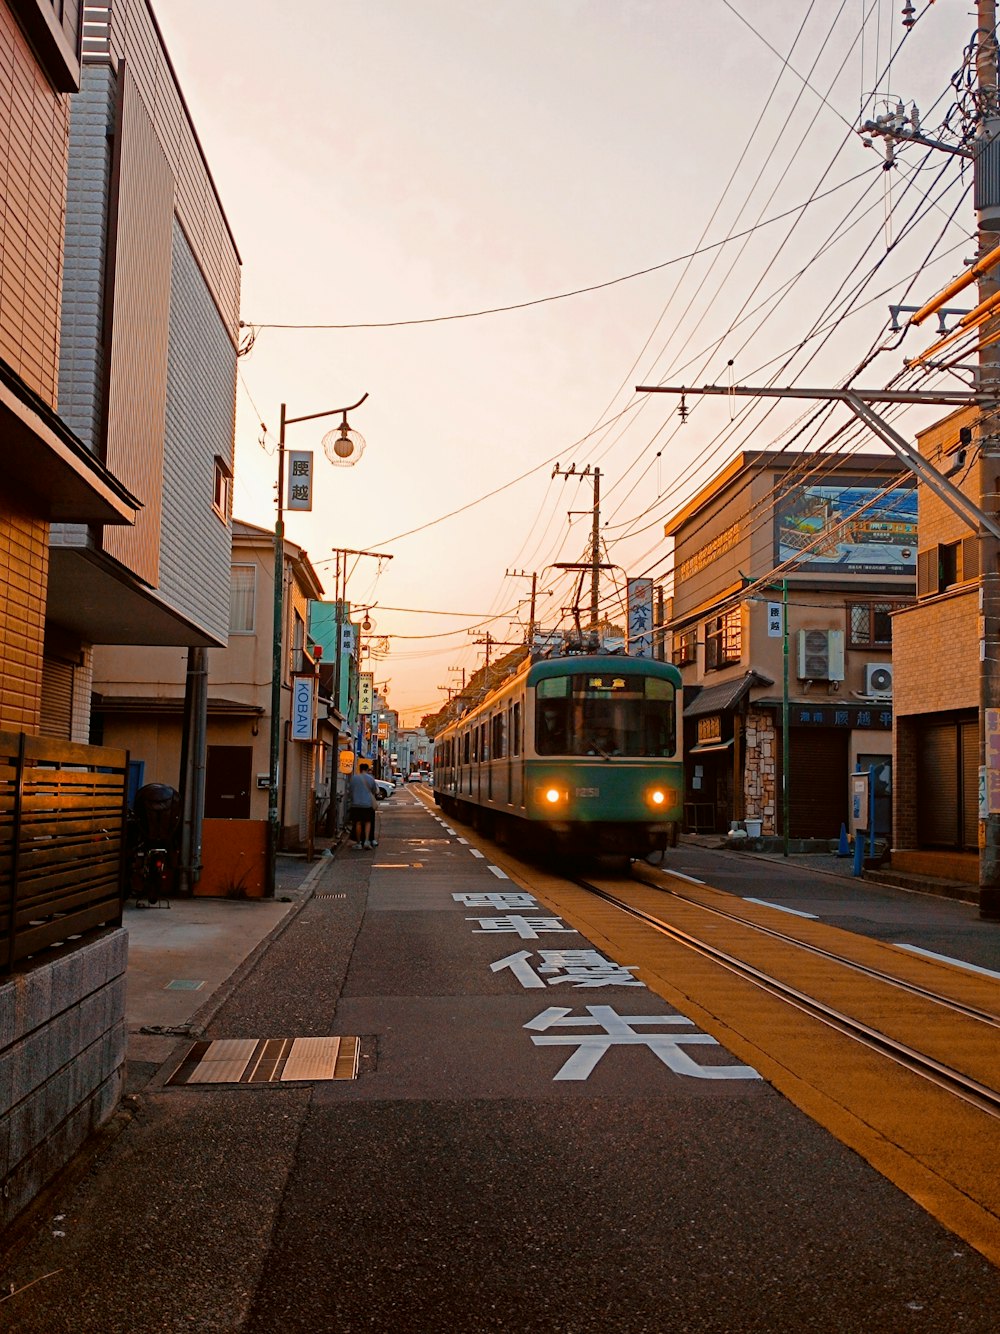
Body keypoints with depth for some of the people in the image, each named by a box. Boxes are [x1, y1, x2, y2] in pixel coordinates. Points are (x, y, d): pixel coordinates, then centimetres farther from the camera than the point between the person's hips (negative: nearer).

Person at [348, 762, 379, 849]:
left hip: (356, 804, 0)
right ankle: (367, 840, -6)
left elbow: (349, 791, 5)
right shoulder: (371, 779, 1)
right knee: (368, 822, 9)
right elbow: (374, 791, 13)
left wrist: (350, 799, 21)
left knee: (358, 823, 5)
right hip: (368, 804, 0)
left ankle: (358, 843, 6)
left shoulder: (353, 778, 0)